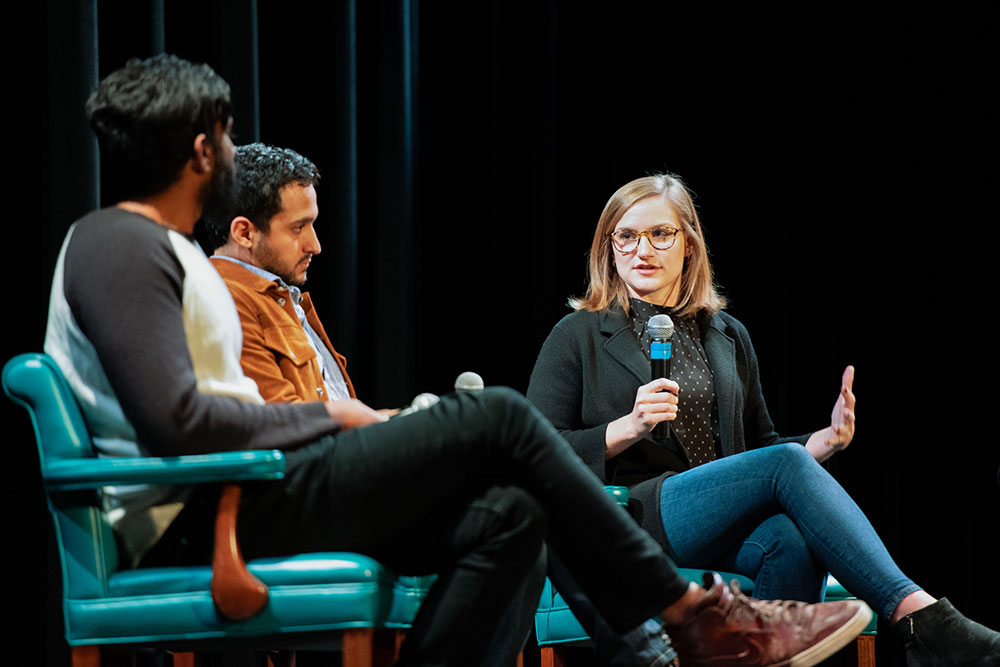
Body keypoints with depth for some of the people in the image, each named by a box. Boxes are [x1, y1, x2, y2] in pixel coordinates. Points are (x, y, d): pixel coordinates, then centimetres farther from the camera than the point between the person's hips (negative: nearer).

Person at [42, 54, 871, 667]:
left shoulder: (162, 246, 23)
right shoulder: (122, 245, -10)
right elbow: (177, 424, -21)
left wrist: (329, 423, 6)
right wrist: (327, 417, -8)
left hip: (239, 497, 10)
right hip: (209, 517, -10)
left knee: (506, 514, -4)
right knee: (498, 417, -10)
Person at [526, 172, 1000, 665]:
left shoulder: (728, 336, 23)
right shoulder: (578, 337, 9)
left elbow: (756, 446, 25)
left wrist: (823, 440, 4)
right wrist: (628, 428, -14)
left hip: (725, 529, 4)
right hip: (624, 530, -4)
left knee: (793, 541, -34)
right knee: (785, 464, -29)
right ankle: (923, 620, -36)